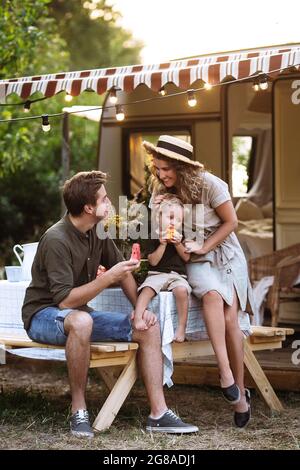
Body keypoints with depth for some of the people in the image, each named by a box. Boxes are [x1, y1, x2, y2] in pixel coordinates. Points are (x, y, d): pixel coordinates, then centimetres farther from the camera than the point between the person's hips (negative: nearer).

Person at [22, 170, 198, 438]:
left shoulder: (97, 232, 2)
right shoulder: (57, 240, -24)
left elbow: (121, 269, 15)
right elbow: (65, 300, -31)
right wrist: (108, 278, -32)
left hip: (79, 315, 8)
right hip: (44, 315, -8)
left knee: (149, 327, -5)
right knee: (81, 320, -43)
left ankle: (159, 414, -8)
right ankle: (79, 410, -28)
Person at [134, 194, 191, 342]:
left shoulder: (181, 237, 12)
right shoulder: (154, 238, 3)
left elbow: (186, 258, 7)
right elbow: (153, 261, -4)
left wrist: (178, 244, -8)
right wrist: (163, 244, -13)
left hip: (178, 275, 1)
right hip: (157, 274, -1)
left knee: (181, 290, -32)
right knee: (147, 289, -33)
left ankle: (182, 327, -26)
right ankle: (137, 318, -41)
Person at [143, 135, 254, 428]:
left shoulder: (209, 184, -16)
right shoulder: (161, 189, -4)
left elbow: (231, 222, -8)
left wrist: (204, 247, -14)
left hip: (225, 254, -1)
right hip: (195, 260, 1)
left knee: (229, 318, -17)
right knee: (212, 294, -32)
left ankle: (240, 391, -6)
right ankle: (226, 373, -37)